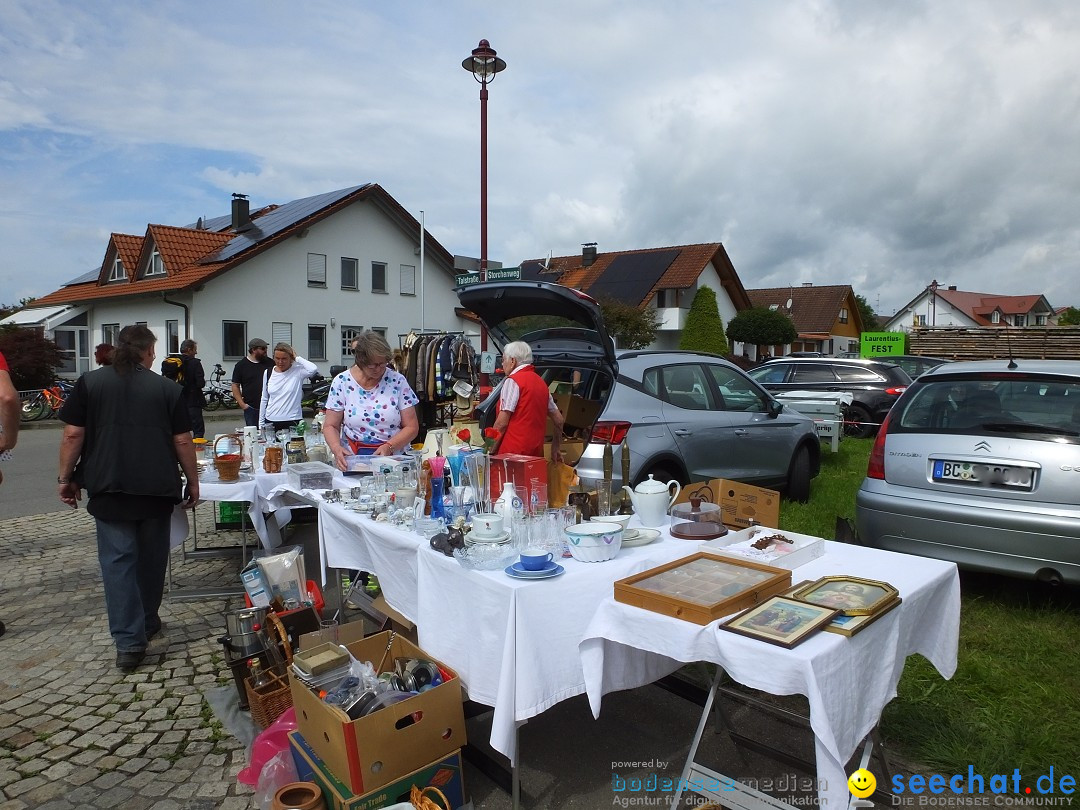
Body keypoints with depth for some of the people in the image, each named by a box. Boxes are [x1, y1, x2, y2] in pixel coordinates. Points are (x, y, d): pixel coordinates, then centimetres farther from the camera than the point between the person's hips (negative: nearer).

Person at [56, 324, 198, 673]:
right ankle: (147, 623, 32)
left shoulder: (89, 383, 2)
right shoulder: (168, 388, 1)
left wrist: (66, 478, 10)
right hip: (157, 488, 1)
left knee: (118, 559, 2)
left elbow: (73, 435, -1)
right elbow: (182, 441, 0)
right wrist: (193, 482, 10)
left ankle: (129, 641, -3)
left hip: (109, 488, 0)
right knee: (152, 557, 16)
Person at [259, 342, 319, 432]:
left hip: (292, 422, -4)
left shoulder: (297, 371, -5)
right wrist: (261, 423, 14)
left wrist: (297, 358, -12)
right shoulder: (268, 373, 8)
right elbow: (264, 400, 15)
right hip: (270, 421, 4)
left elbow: (313, 369, -28)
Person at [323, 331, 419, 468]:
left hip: (394, 460, 0)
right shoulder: (341, 382, 2)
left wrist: (389, 447, -15)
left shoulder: (397, 381, 0)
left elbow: (411, 427, 1)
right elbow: (330, 426, 5)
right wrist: (336, 448, -15)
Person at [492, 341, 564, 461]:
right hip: (536, 452, 8)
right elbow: (559, 420, 19)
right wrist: (555, 448, 28)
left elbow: (502, 423, -13)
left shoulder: (512, 381, -7)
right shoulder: (541, 382, 17)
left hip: (513, 451, -8)